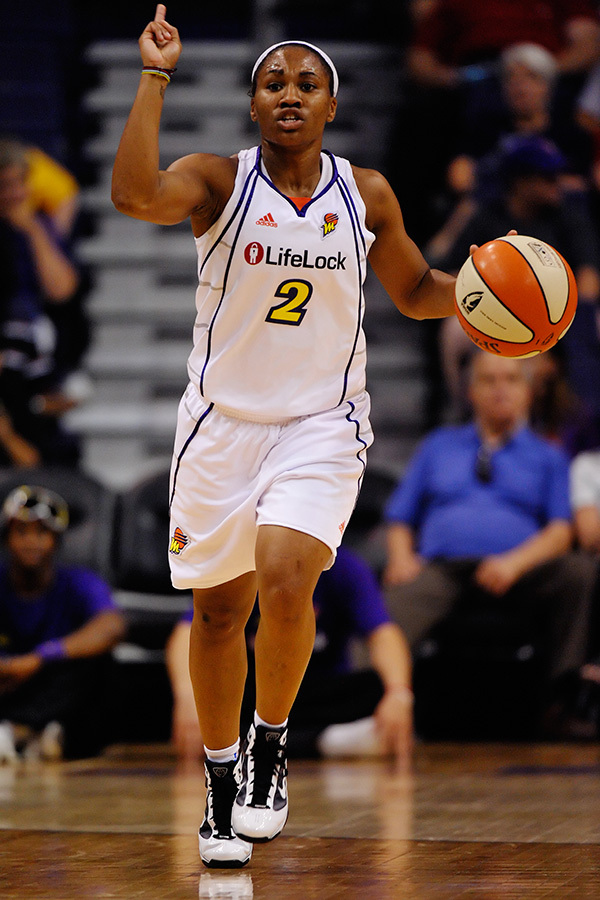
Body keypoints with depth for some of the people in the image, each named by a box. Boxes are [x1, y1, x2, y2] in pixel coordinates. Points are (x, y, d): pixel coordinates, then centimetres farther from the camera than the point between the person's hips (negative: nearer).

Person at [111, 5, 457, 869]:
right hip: (224, 418, 0)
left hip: (322, 423, 0)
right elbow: (135, 195, -28)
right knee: (218, 608, 8)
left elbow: (415, 289, 16)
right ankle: (221, 781, 28)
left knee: (285, 579, -23)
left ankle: (271, 744, 2)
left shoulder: (367, 193, 2)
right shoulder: (218, 180, -6)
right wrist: (156, 77, -27)